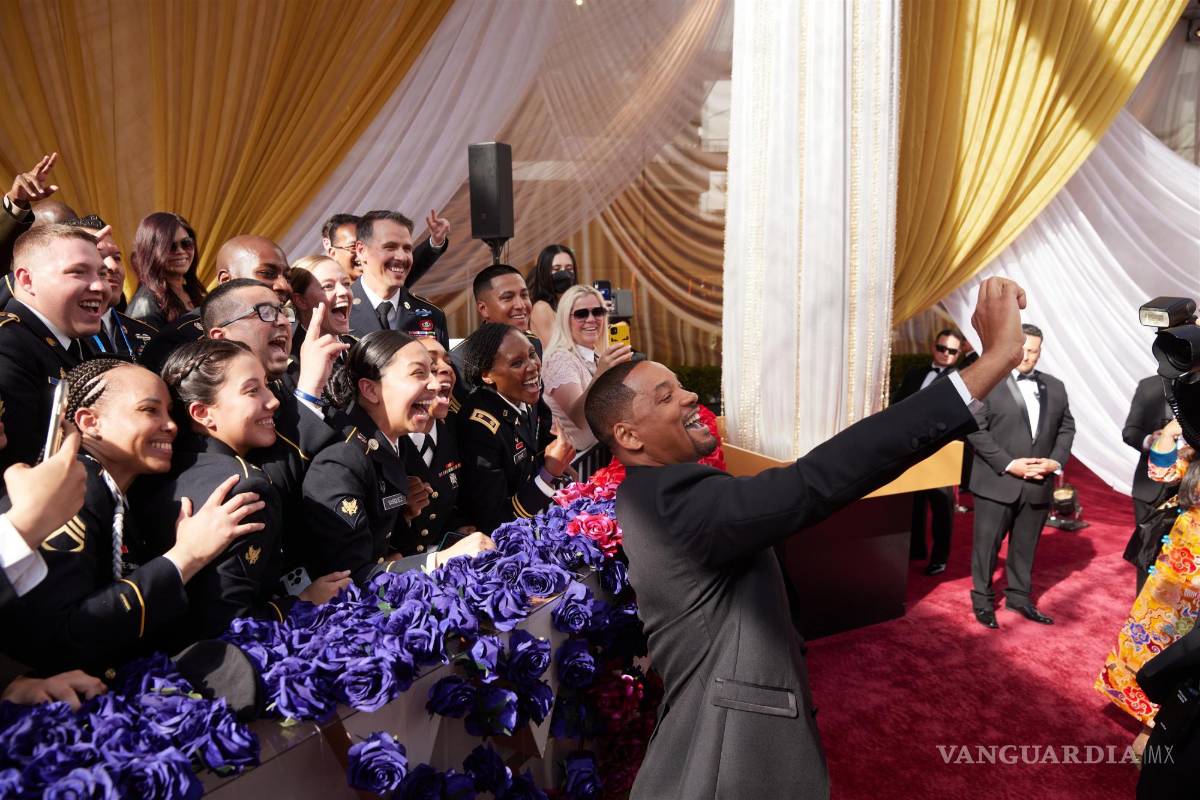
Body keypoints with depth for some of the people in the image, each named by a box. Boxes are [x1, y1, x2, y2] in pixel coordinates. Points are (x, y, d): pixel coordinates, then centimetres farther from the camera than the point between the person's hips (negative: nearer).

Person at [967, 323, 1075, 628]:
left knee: (1026, 545, 14)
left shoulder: (1055, 387, 9)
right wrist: (1008, 464, -16)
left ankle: (1019, 596, 30)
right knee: (987, 543, 6)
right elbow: (975, 430, -11)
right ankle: (982, 600, 20)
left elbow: (1067, 427, 13)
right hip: (997, 481, -4)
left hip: (1038, 483, 4)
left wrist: (1057, 460, -4)